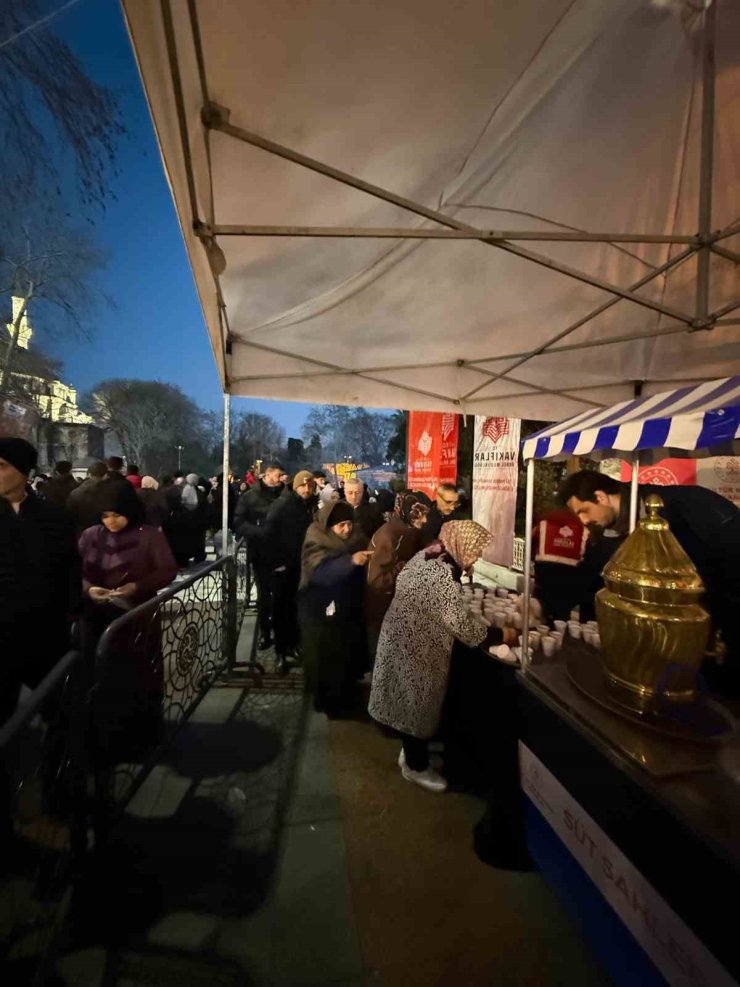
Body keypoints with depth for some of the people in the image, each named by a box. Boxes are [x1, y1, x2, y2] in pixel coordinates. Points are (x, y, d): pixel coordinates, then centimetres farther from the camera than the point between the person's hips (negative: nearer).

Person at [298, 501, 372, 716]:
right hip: (321, 611, -5)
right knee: (323, 659, 6)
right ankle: (325, 700, 28)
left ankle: (344, 697, 36)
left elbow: (362, 574, 5)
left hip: (348, 609, 5)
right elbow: (321, 573, -34)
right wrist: (350, 561, -45)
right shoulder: (316, 543, -17)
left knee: (347, 657, 13)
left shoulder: (356, 540, -1)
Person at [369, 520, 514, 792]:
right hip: (416, 649, -9)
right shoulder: (442, 578, -31)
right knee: (419, 706, 12)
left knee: (413, 703, 25)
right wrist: (503, 634, -14)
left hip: (406, 639, 9)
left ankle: (410, 753, 46)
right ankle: (416, 767, 35)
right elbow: (465, 628, -28)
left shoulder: (427, 555, -2)